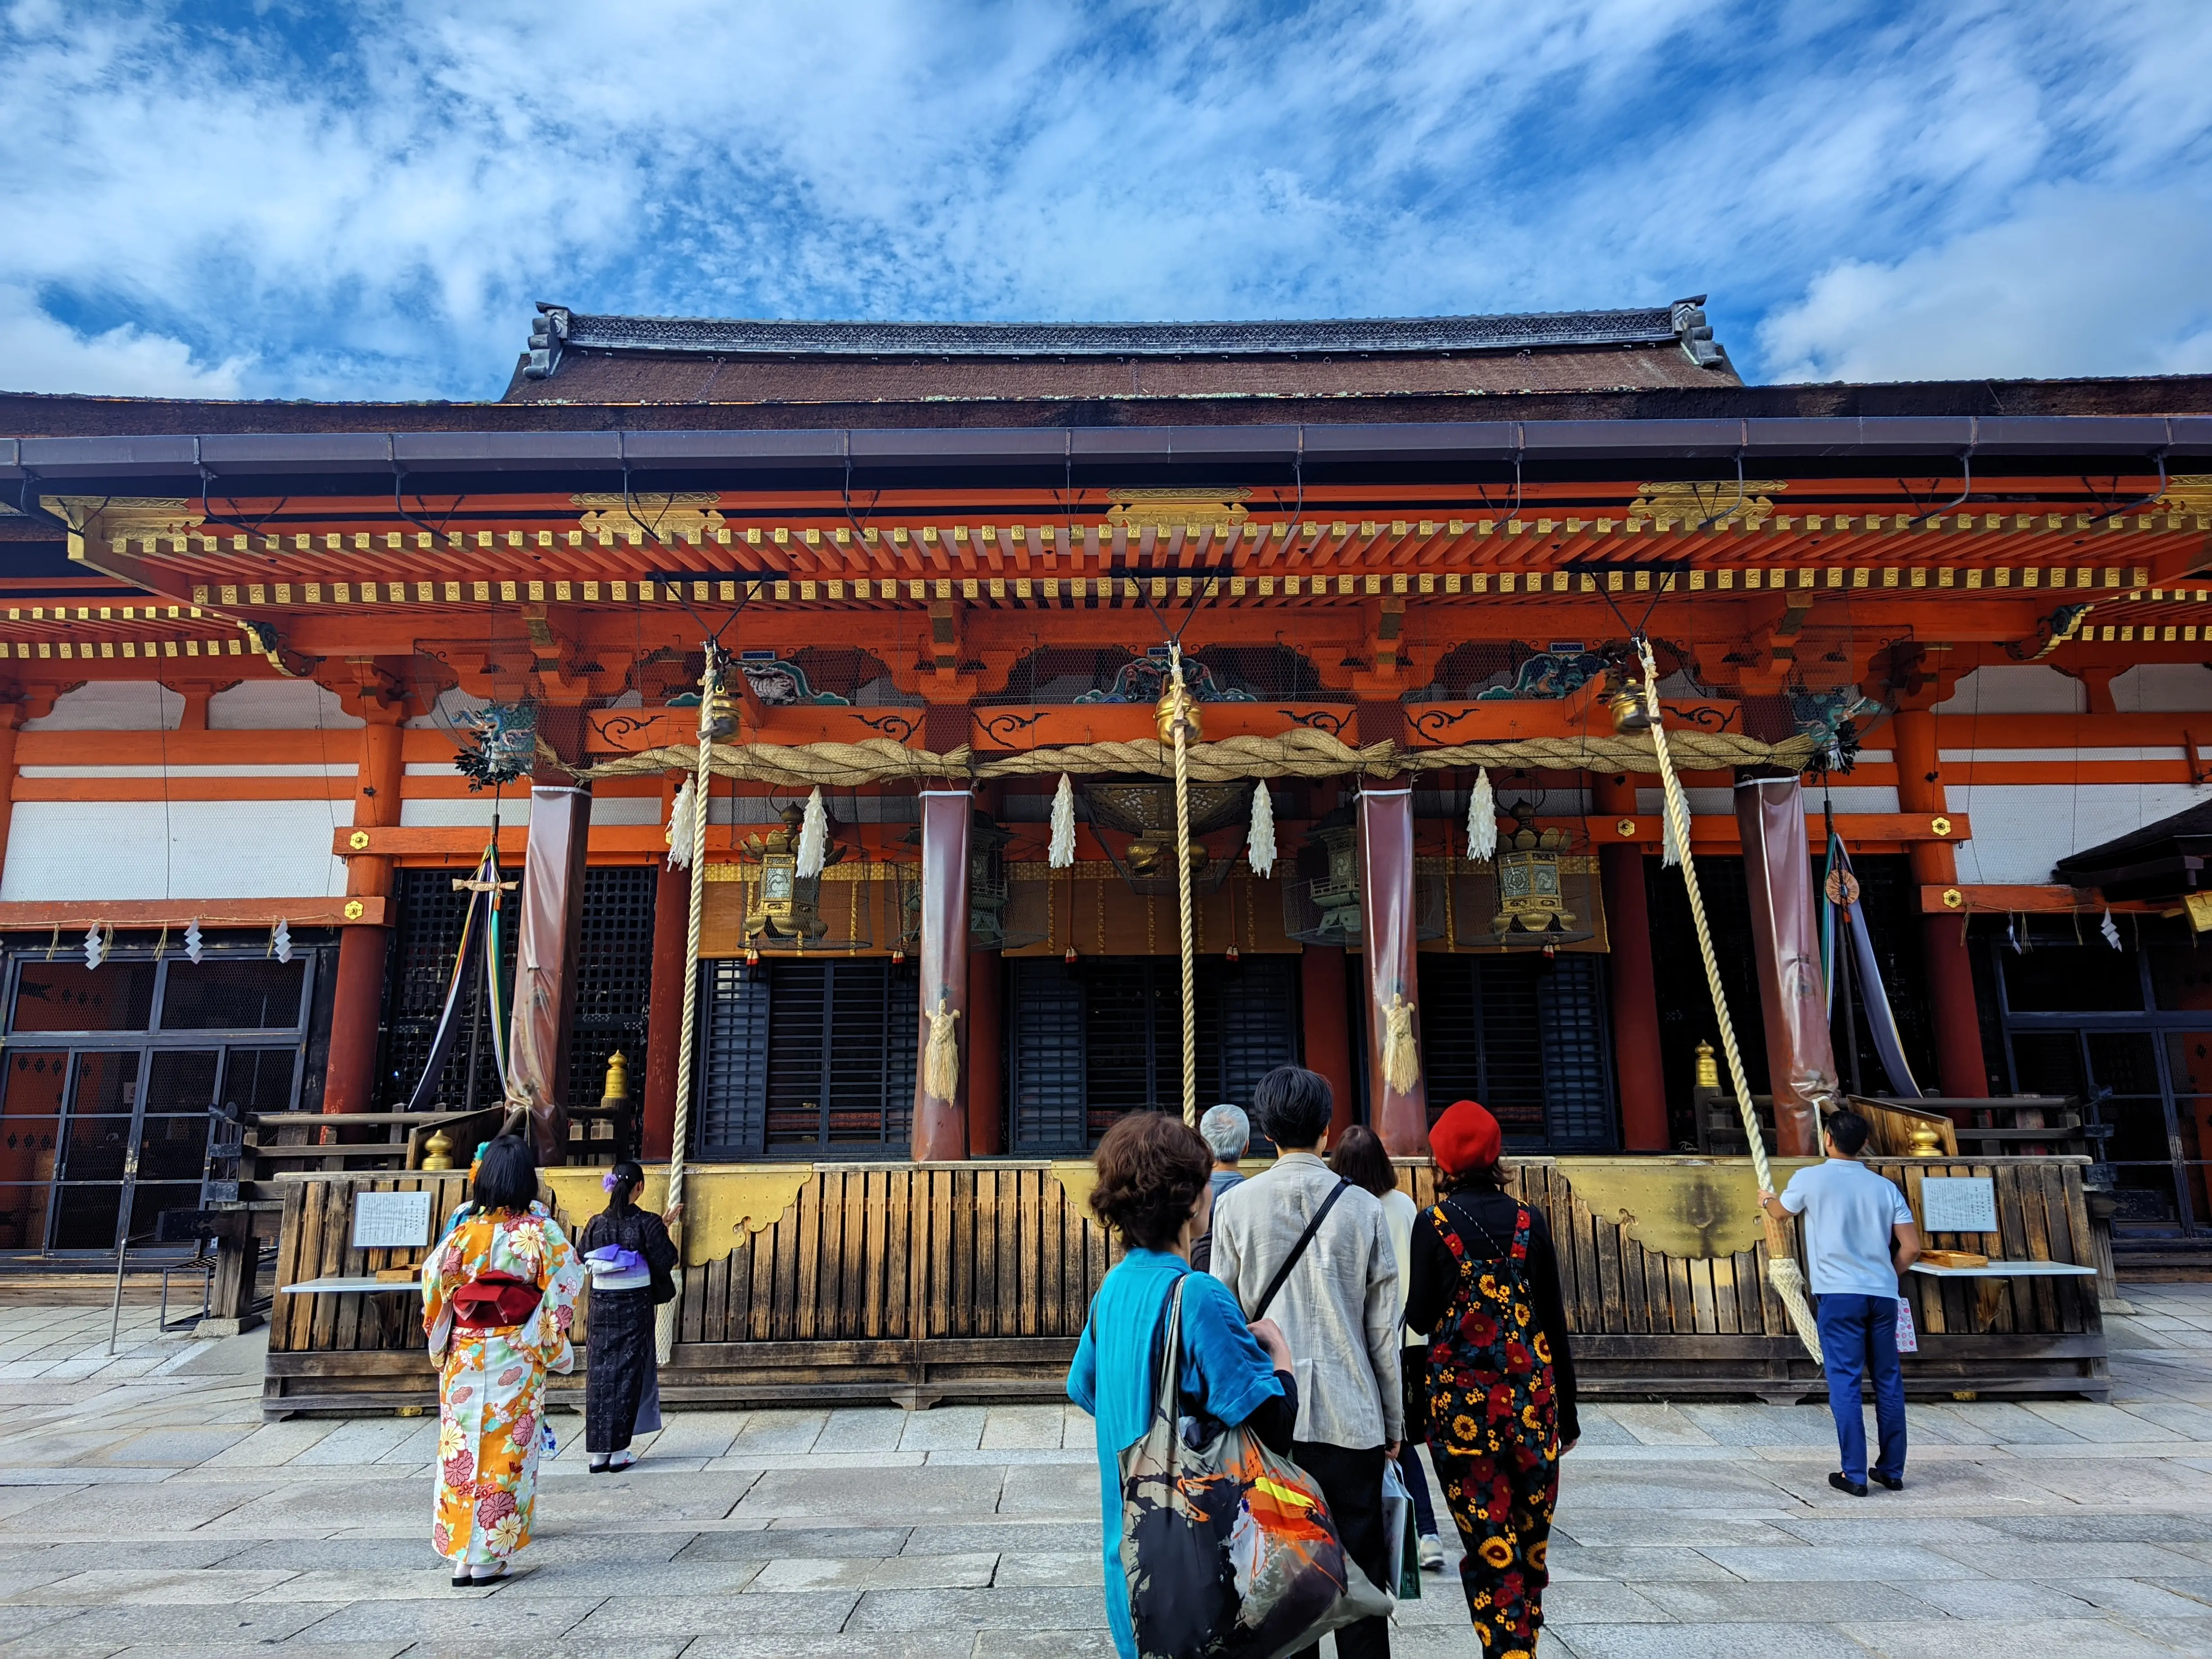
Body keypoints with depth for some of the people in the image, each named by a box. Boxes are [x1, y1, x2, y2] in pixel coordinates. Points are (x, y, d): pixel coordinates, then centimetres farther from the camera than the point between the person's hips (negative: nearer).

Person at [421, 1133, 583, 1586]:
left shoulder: (464, 1232, -2)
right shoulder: (541, 1233, -8)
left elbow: (433, 1287, 3)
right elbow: (564, 1290, -7)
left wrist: (441, 1346, 17)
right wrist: (554, 1345, 7)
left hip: (465, 1357, 2)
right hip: (517, 1359, -2)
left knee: (463, 1449, 11)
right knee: (509, 1450, 6)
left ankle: (460, 1554, 17)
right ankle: (489, 1558, 10)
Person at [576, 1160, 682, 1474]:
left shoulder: (597, 1223, -2)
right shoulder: (648, 1222, -12)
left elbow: (580, 1259, 9)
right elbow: (666, 1260, -8)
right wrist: (666, 1228, 3)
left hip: (602, 1304, 3)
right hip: (635, 1306, -3)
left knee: (600, 1373, 9)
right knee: (628, 1373, 5)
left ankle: (598, 1452, 12)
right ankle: (618, 1451, 8)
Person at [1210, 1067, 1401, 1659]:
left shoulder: (1235, 1205, -2)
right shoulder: (1363, 1208, -1)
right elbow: (1384, 1329, 1)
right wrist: (1394, 1421, 11)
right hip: (1351, 1416, 0)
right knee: (1359, 1569, 9)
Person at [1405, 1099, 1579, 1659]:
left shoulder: (1434, 1223, -6)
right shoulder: (1530, 1220, 1)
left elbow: (1421, 1317, -4)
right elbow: (1555, 1322, 4)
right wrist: (1568, 1411, 12)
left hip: (1461, 1399, -2)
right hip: (1531, 1395, 3)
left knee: (1489, 1546, 2)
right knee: (1531, 1540, 15)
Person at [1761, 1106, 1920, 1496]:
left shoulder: (1810, 1179, -2)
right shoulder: (1885, 1187, 7)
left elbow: (1781, 1212, 18)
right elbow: (1911, 1248, 4)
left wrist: (1766, 1199, 41)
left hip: (1838, 1294, -4)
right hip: (1882, 1295, 4)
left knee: (1845, 1383, -1)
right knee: (1888, 1382, 13)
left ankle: (1854, 1475, -1)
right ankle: (1892, 1470, 21)